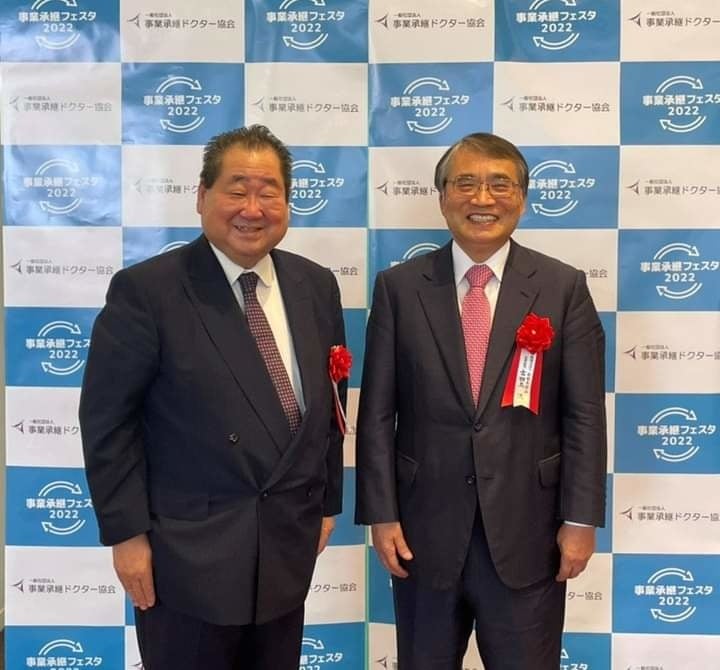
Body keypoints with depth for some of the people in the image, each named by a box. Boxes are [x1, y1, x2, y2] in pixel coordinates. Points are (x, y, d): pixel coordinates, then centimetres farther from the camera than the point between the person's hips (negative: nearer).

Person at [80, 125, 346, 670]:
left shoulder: (317, 286, 3)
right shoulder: (145, 289, -12)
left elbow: (328, 401, 9)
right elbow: (107, 420, -11)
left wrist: (328, 502, 11)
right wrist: (127, 534, -11)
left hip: (289, 544, 5)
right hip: (187, 551, -4)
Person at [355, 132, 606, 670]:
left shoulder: (564, 287, -1)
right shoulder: (399, 287, -1)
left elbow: (584, 415, -2)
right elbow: (377, 413, -2)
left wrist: (581, 520, -5)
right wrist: (381, 515, -5)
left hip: (527, 530, 0)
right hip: (426, 529, 1)